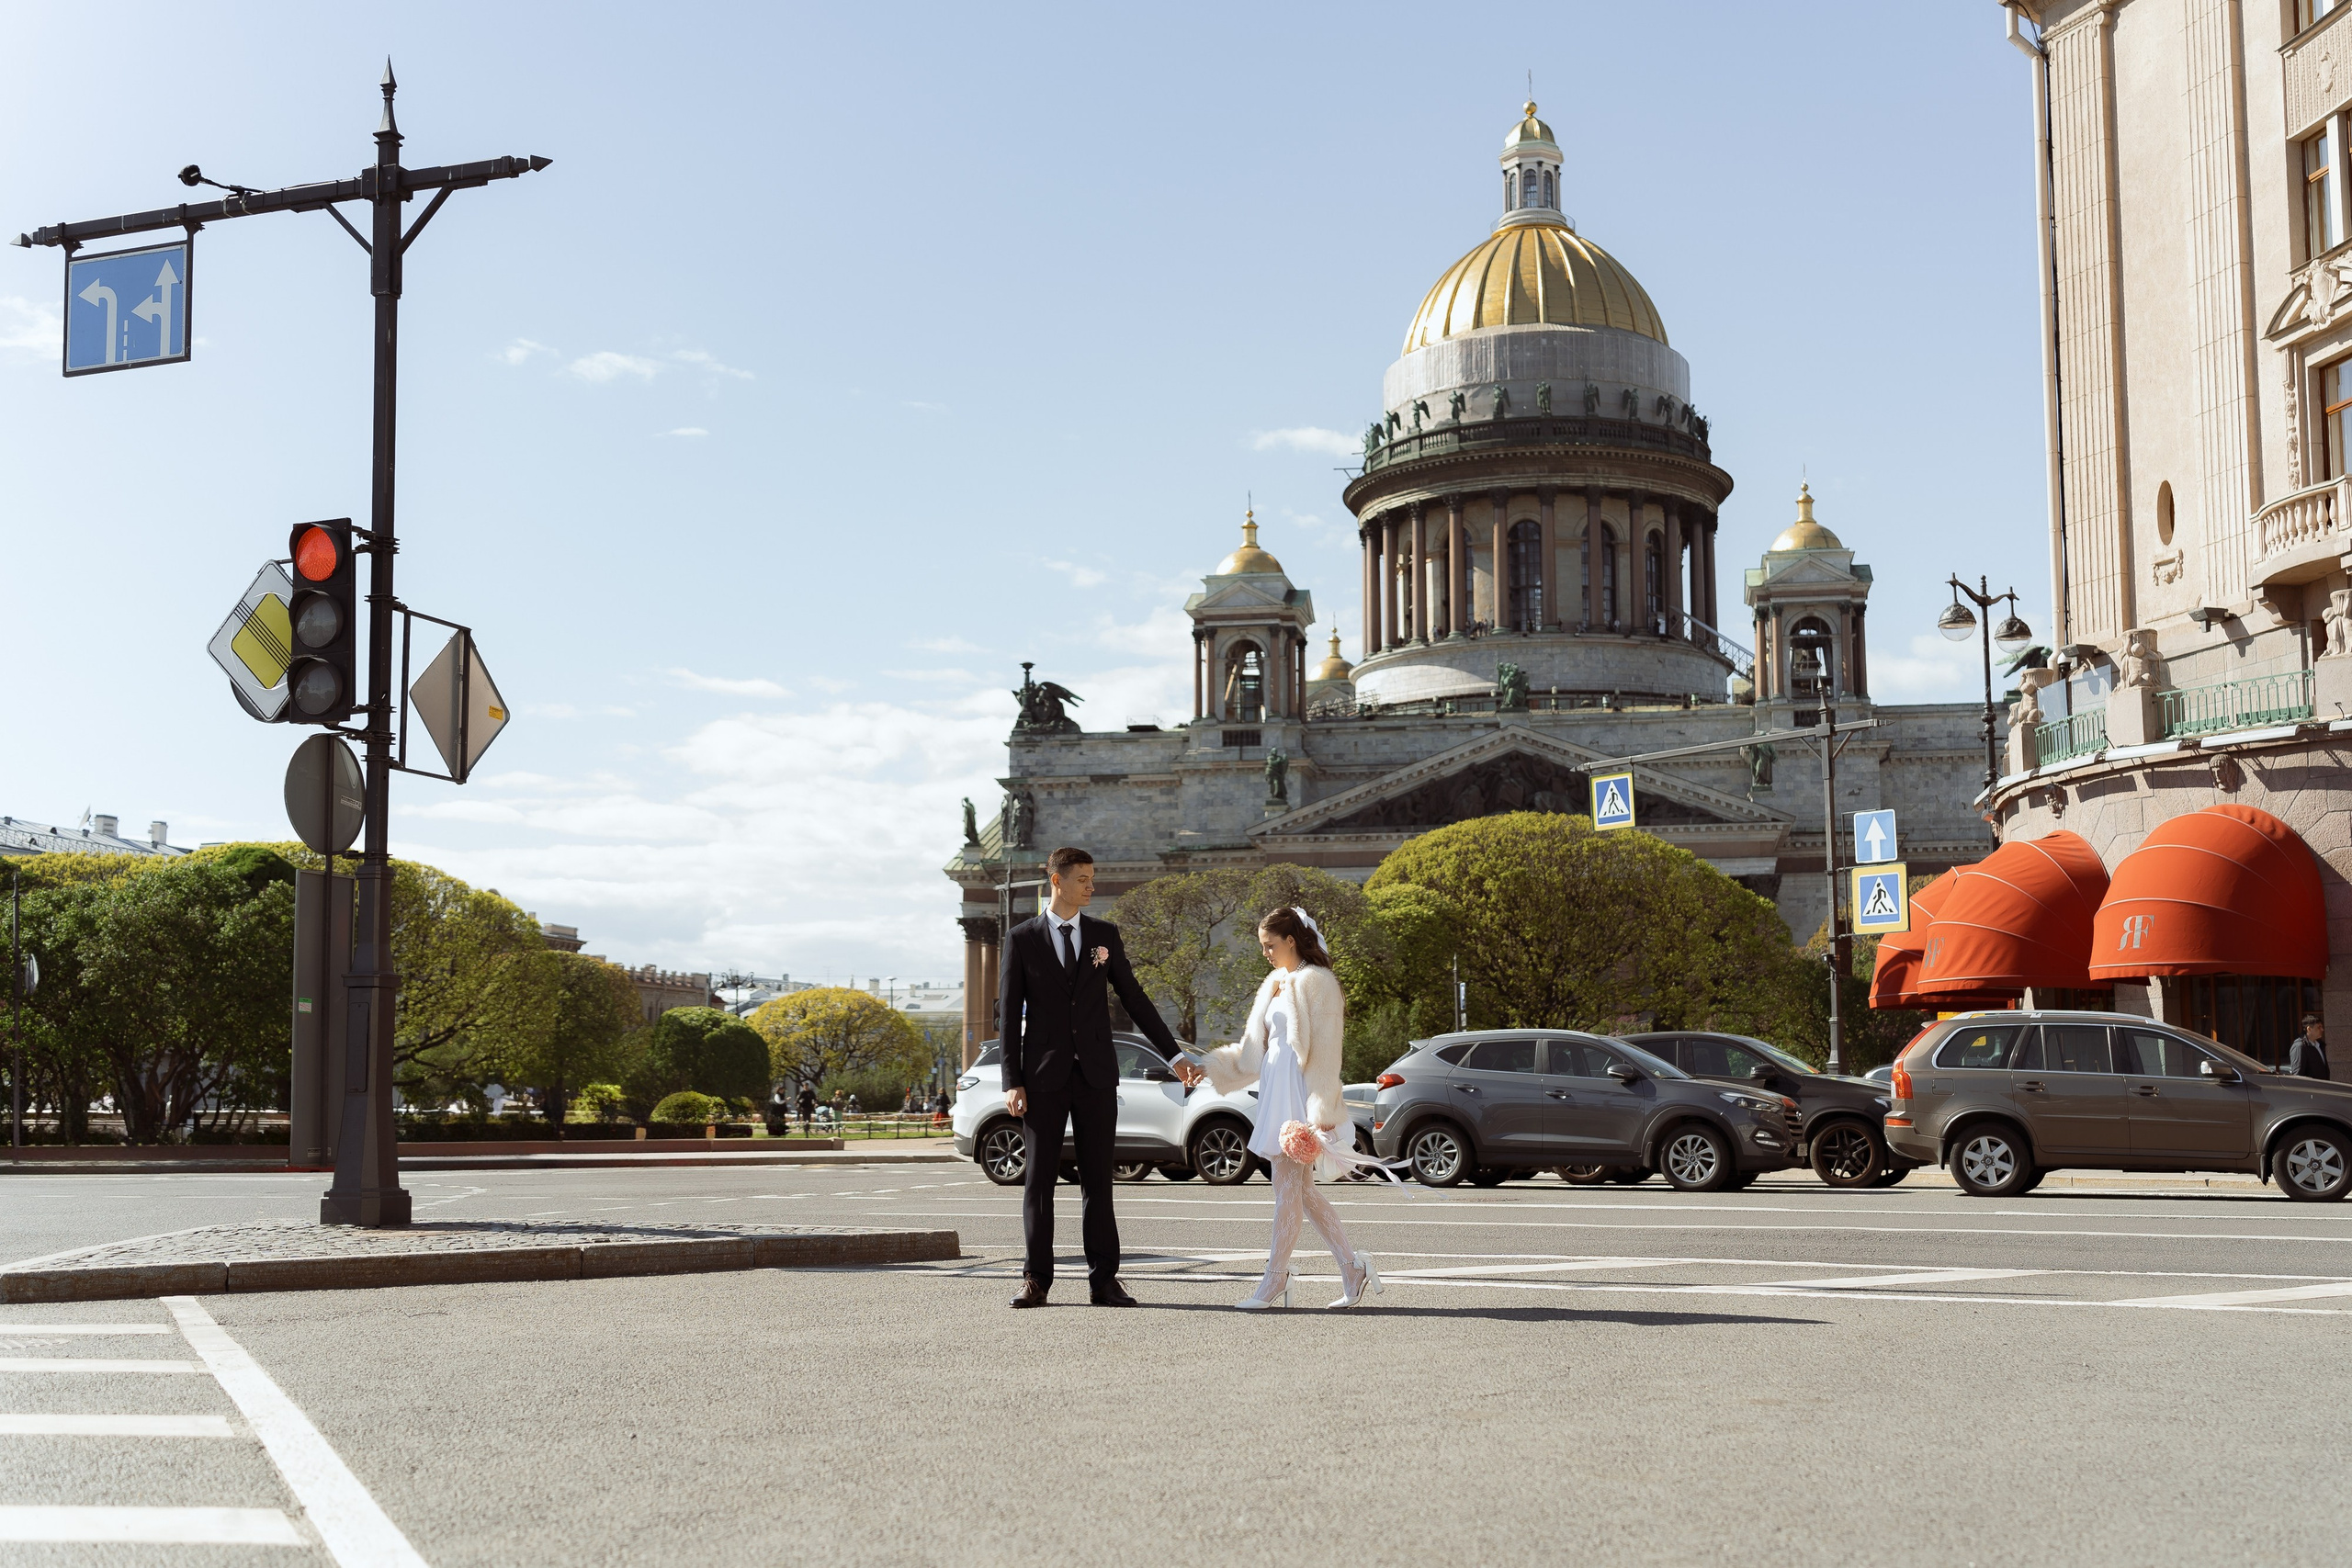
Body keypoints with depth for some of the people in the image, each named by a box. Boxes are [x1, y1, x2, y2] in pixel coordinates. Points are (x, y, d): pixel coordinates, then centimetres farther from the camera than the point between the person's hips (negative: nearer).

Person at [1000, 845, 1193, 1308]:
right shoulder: (1021, 939, 2)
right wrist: (1012, 1082, -5)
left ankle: (1103, 1280, 5)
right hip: (1044, 1077, -2)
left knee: (1098, 1179, 2)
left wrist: (1174, 1055, 6)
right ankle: (1036, 1280, 8)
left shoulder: (1104, 935, 8)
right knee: (1039, 1179, 2)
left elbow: (1134, 999, 11)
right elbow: (1010, 1015, 1)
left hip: (1096, 1075, 2)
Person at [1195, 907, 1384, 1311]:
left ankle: (1274, 1279, 1)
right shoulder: (1276, 985, 18)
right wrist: (1207, 1066, 13)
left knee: (1288, 1191, -4)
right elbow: (1254, 1050, 20)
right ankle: (1353, 1269, 14)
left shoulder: (1316, 982, -8)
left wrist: (1321, 1112, -18)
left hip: (1300, 1095, -9)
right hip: (1275, 1092, 9)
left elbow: (1325, 1051, -13)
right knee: (1299, 1191, 8)